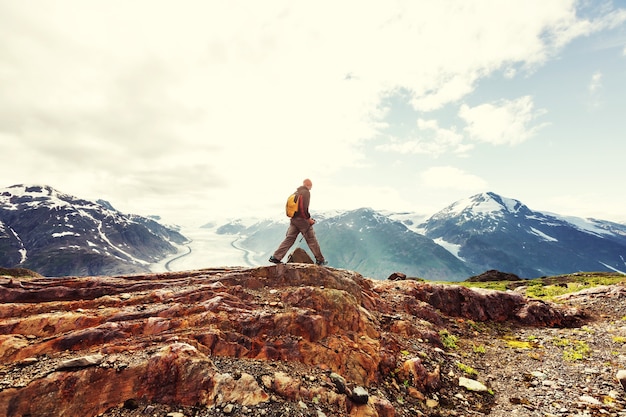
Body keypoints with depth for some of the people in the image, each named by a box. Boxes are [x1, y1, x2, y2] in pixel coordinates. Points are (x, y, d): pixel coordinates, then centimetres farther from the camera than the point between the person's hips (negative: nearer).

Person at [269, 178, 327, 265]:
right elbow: (304, 208, -21)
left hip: (293, 219, 7)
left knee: (289, 239, 8)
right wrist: (309, 218, -11)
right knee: (312, 240, 2)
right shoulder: (306, 192, -10)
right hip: (302, 220, -7)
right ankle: (320, 260, 11)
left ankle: (276, 257, 4)